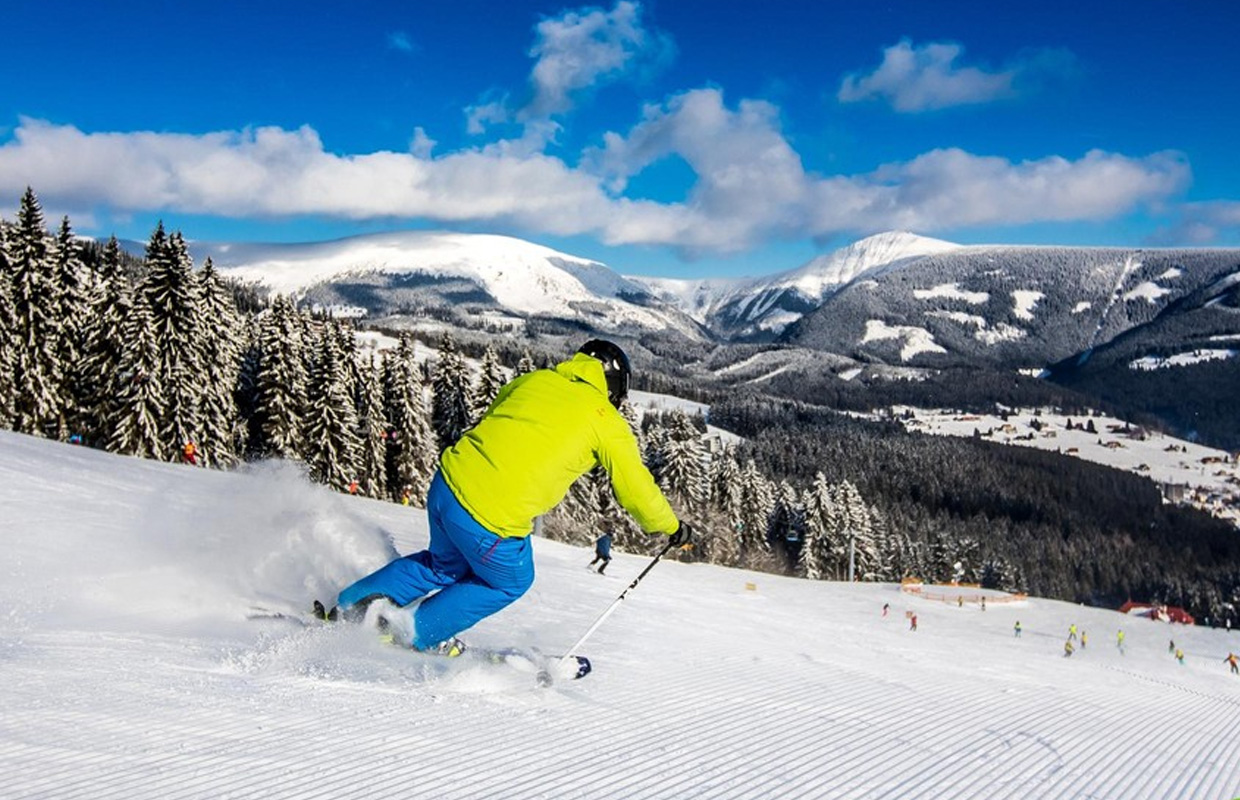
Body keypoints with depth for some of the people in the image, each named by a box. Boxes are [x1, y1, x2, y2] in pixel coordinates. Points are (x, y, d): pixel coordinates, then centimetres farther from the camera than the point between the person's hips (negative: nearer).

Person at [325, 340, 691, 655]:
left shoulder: (534, 380, 16)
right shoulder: (608, 423, 3)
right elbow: (636, 490, 9)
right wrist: (672, 528, 25)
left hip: (446, 484, 6)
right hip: (493, 522, -6)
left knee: (446, 565, 34)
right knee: (511, 582, 25)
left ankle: (354, 603, 33)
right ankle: (419, 631, 24)